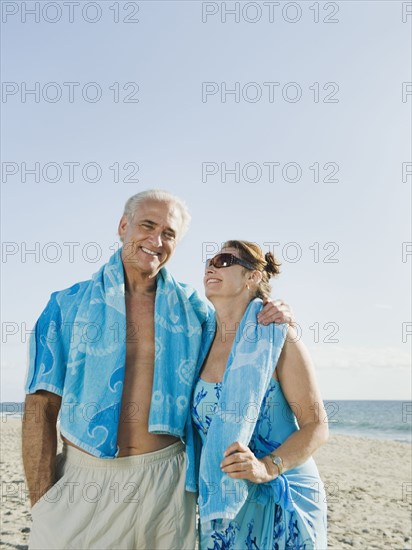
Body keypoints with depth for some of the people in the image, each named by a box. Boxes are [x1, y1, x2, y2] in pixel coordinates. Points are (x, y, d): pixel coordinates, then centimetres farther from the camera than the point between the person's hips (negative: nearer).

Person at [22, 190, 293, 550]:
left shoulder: (191, 306, 5)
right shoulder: (68, 304, 0)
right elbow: (41, 407, -3)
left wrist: (271, 320, -4)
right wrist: (42, 503, -9)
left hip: (165, 480, 2)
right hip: (81, 479, -1)